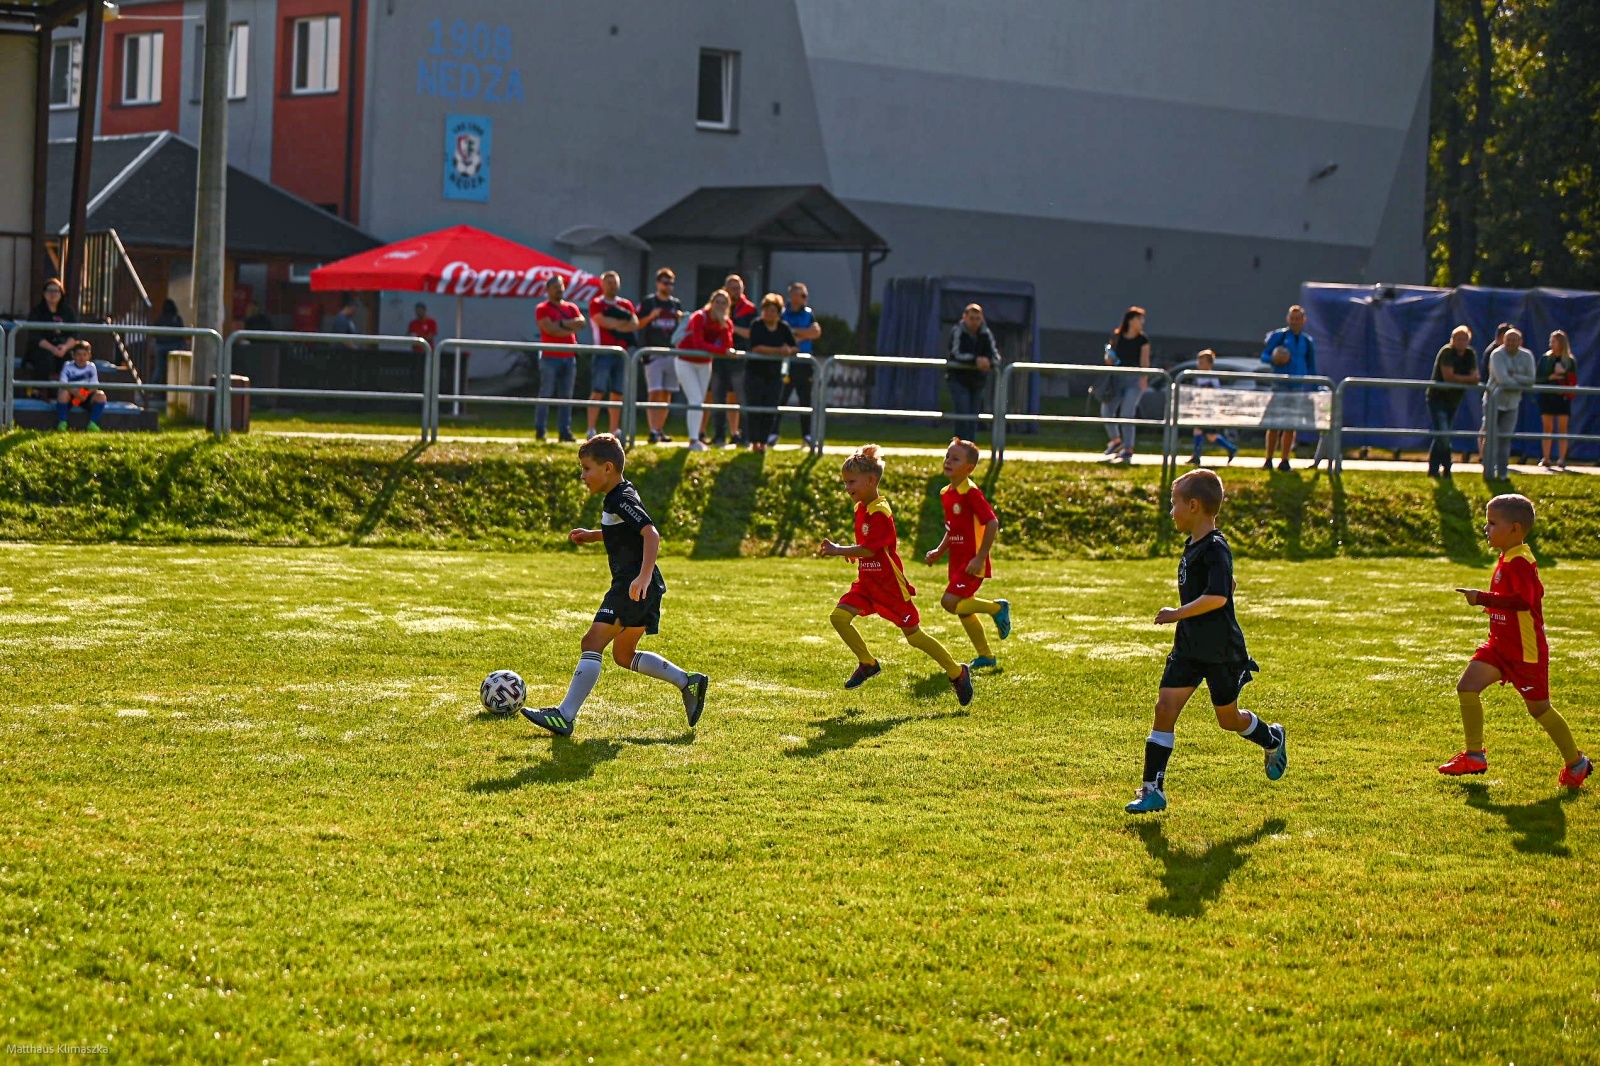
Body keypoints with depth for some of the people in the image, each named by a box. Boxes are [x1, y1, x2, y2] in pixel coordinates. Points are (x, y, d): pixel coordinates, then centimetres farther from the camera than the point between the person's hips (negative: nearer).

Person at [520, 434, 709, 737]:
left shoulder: (622, 499, -14)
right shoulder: (617, 497, 16)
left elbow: (651, 533, -26)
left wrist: (644, 576, -36)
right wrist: (593, 536, 22)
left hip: (633, 586, -11)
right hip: (632, 586, 11)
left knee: (593, 642, -15)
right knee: (623, 655, 19)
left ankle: (564, 717, -19)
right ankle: (688, 683, 19)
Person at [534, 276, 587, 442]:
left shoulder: (571, 307, 16)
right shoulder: (542, 309, 0)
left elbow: (581, 323, -1)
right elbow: (549, 328, -15)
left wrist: (562, 323, -10)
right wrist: (570, 329, -6)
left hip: (569, 358, 5)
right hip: (550, 358, -5)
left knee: (566, 396, 4)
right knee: (546, 395, -6)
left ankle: (565, 431, 5)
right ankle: (540, 431, -4)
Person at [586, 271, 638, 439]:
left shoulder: (626, 305, 16)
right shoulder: (596, 304, 2)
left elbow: (635, 324, 2)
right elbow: (603, 321, -14)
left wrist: (614, 325, -7)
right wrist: (623, 323, -3)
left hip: (621, 354, 5)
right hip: (602, 353, -5)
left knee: (617, 394, 6)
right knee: (598, 392, -10)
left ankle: (614, 432, 11)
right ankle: (591, 430, -12)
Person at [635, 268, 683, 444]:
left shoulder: (677, 304, 14)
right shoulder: (647, 303, 2)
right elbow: (636, 325, -1)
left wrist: (682, 319, -4)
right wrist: (651, 316, -16)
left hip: (672, 354, 5)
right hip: (653, 354, -5)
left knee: (667, 395, 7)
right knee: (654, 393, -12)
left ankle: (660, 430, 15)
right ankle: (653, 431, -18)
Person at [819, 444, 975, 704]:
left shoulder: (880, 513, -21)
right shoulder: (861, 509, 7)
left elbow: (868, 550, -27)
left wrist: (839, 550, -23)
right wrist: (845, 552, 6)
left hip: (890, 585, -8)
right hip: (867, 582, 8)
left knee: (913, 636, 0)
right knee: (839, 616, -8)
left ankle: (957, 673, 15)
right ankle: (867, 663, 8)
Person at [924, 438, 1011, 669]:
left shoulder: (971, 493, -17)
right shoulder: (945, 494, 10)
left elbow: (992, 523, -21)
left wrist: (980, 558, -22)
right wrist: (939, 552, 12)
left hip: (971, 563, -9)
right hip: (958, 561, 9)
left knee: (950, 602, -17)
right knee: (962, 609, 13)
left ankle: (997, 607, 1)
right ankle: (985, 656, 25)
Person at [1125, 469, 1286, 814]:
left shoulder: (1215, 549, -19)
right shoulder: (1194, 546, 9)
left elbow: (1217, 596, -33)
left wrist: (1177, 614, -27)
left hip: (1221, 652, -8)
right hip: (1189, 648, 8)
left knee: (1228, 717, 9)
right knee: (1165, 708, -4)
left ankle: (1272, 740, 41)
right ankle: (1152, 790, -4)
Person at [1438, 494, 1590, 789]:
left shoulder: (1520, 561, -21)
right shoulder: (1507, 559, 9)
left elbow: (1524, 599, -35)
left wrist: (1483, 598, -33)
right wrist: (1488, 602, 14)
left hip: (1526, 651, -9)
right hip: (1500, 645, 9)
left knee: (1539, 708, 4)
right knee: (1467, 687, -4)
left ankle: (1576, 763, 21)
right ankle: (1474, 756, 3)